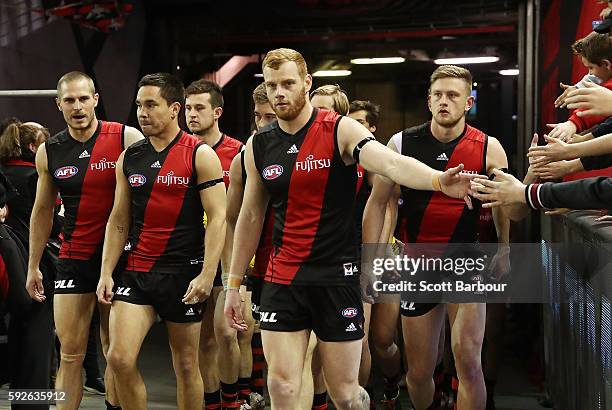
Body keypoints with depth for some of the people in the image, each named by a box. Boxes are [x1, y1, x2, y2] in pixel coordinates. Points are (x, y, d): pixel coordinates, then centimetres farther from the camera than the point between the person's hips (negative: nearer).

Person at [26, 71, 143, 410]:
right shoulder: (48, 152, 5)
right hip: (73, 259, 2)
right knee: (70, 353, 0)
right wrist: (33, 266, 15)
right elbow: (42, 211, 15)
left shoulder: (127, 139, -6)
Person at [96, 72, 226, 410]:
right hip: (136, 272, 4)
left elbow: (217, 217, -9)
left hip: (184, 272, -4)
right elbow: (118, 221, 13)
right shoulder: (129, 158, 9)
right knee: (119, 358, -8)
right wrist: (106, 272, 5)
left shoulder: (200, 155, -5)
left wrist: (207, 275, -17)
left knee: (186, 365, 6)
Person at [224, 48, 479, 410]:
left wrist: (437, 180, -46)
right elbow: (251, 217, 14)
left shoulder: (341, 131, -8)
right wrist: (234, 283, 14)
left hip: (337, 276, -3)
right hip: (282, 280, 3)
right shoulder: (259, 146, 5)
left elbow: (391, 163, -26)